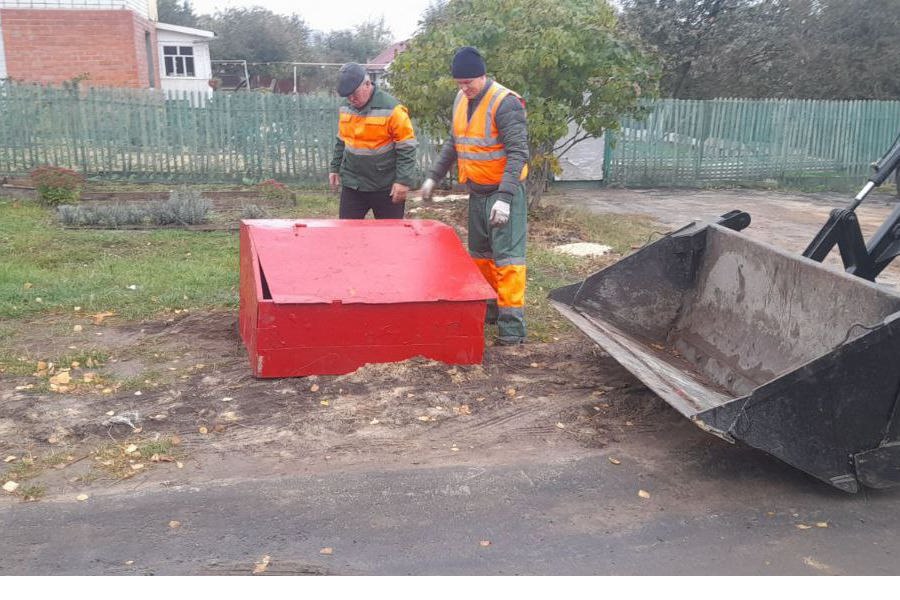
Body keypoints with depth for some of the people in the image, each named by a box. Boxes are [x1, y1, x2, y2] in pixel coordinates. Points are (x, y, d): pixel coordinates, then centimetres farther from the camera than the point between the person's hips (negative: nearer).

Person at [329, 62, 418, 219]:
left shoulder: (391, 109, -15)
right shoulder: (346, 109, 5)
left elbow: (407, 147, -15)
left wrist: (403, 181, -19)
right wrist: (335, 168, 17)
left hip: (386, 187, -5)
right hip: (352, 184, 5)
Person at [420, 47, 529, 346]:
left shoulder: (505, 103, -19)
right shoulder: (461, 100, 6)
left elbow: (518, 153, -23)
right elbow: (453, 143, 19)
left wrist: (504, 197, -31)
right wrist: (434, 176, 14)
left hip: (504, 191, -8)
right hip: (476, 192, 8)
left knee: (507, 255, -9)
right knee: (480, 253, 15)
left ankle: (512, 324, -6)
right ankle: (489, 309, 28)